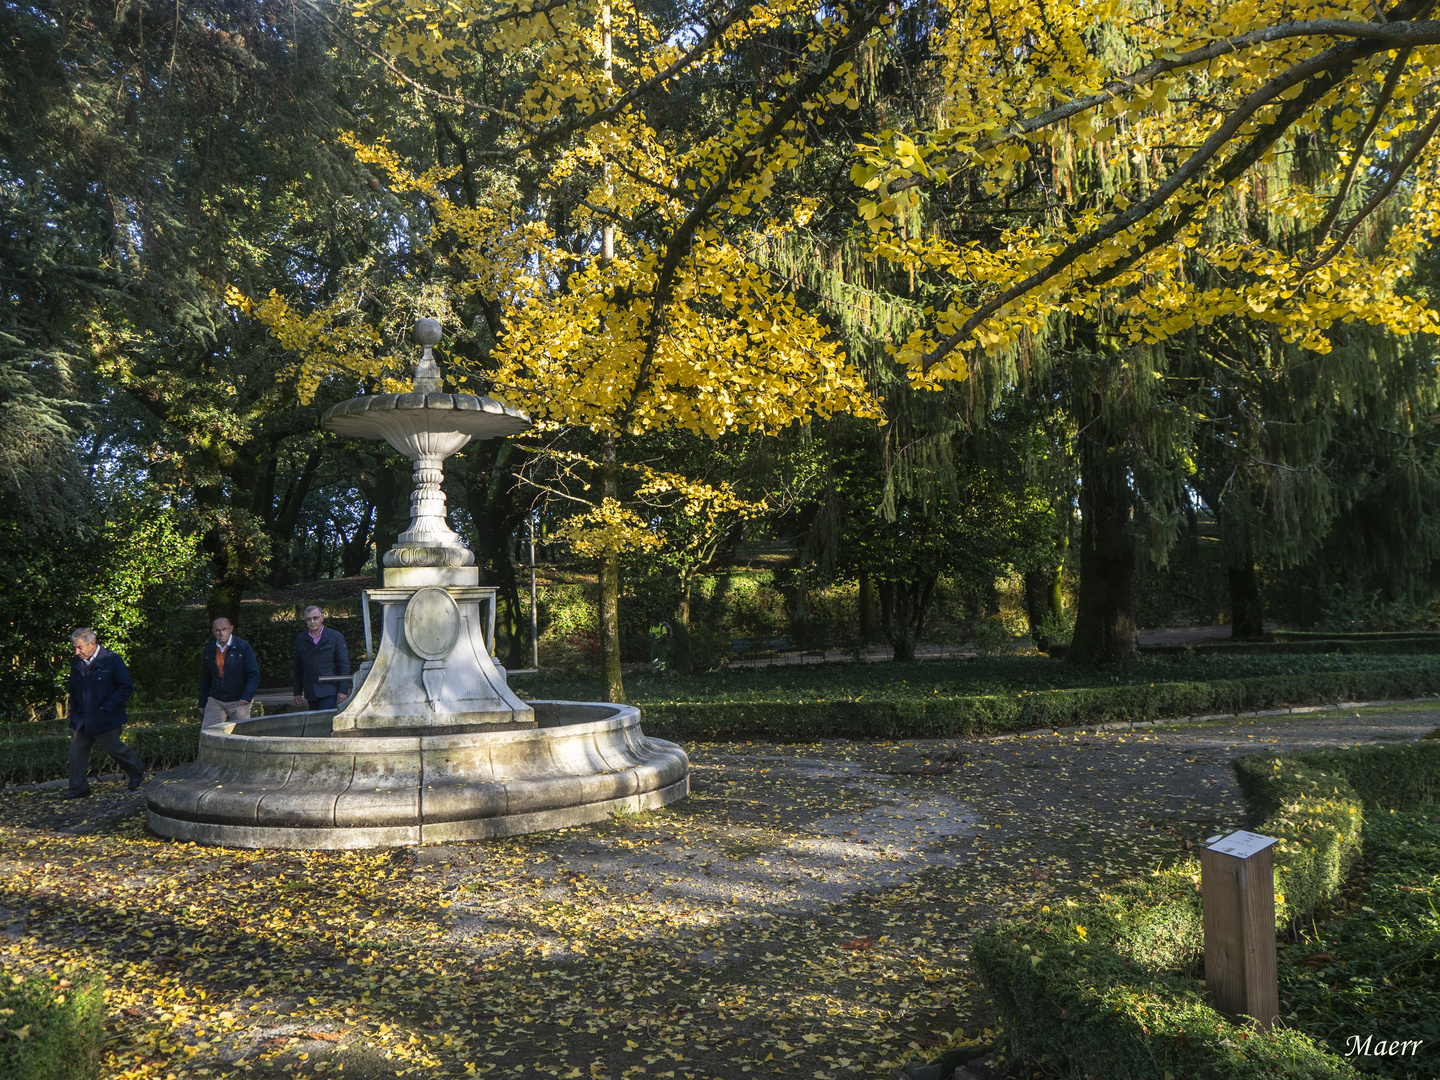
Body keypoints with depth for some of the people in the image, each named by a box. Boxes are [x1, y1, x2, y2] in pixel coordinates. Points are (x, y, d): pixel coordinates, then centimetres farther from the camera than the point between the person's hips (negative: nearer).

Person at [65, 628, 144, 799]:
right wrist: (74, 715, 10)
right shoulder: (76, 664, 7)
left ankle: (137, 771, 28)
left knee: (114, 748, 5)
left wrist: (107, 708, -15)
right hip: (82, 719, 6)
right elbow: (73, 692, 19)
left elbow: (126, 687, -9)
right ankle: (78, 789, 9)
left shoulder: (111, 661, -11)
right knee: (76, 751, 1)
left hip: (106, 719, -5)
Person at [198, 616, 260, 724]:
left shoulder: (243, 647, -4)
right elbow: (205, 678, 18)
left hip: (238, 702, -3)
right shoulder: (209, 650, 9)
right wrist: (202, 702, 16)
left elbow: (254, 675, -6)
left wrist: (247, 696, -19)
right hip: (215, 701, 4)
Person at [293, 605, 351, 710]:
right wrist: (297, 692, 12)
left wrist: (343, 690, -8)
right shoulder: (300, 640, 12)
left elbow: (344, 665, -1)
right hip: (310, 693, 4)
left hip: (330, 692, -4)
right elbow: (298, 668, 16)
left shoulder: (336, 637, 1)